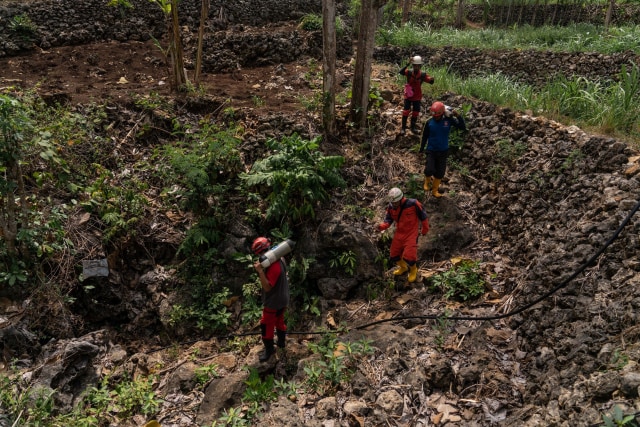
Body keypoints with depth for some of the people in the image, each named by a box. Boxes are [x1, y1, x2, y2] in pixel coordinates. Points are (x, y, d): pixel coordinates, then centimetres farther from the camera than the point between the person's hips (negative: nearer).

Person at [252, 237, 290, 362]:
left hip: (273, 302, -9)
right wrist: (262, 269, -3)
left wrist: (260, 271, -39)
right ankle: (281, 342, 45)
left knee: (266, 325, 7)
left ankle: (269, 350, 22)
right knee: (279, 320, 27)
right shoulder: (279, 259, -3)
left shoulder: (274, 266, -34)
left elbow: (267, 287, -31)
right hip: (283, 299, 9)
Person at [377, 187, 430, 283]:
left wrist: (425, 228, 4)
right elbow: (388, 220, -1)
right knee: (394, 256, 12)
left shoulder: (413, 204, -22)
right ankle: (403, 267, 45)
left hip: (411, 234, -5)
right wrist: (382, 226, -24)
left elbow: (423, 215, -8)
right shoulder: (391, 207, -9)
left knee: (409, 257, -13)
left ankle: (413, 270, 22)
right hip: (399, 233, 5)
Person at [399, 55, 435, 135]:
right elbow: (401, 72, -35)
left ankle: (413, 127, 31)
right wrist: (408, 64, -47)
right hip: (408, 96, -2)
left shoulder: (423, 74, -12)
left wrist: (432, 79, -43)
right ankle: (403, 128, 10)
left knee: (415, 112, 13)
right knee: (406, 111, -1)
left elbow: (431, 81, -19)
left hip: (417, 97, 2)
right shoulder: (409, 72, -16)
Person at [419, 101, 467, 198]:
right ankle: (427, 181, 18)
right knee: (429, 170, -17)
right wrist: (421, 150, 7)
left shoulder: (449, 120, -11)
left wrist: (458, 116, -28)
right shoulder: (429, 122, -11)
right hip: (431, 151, -1)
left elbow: (463, 127, -15)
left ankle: (434, 190, 30)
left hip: (443, 151, 1)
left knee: (440, 173, 8)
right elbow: (424, 137, 1)